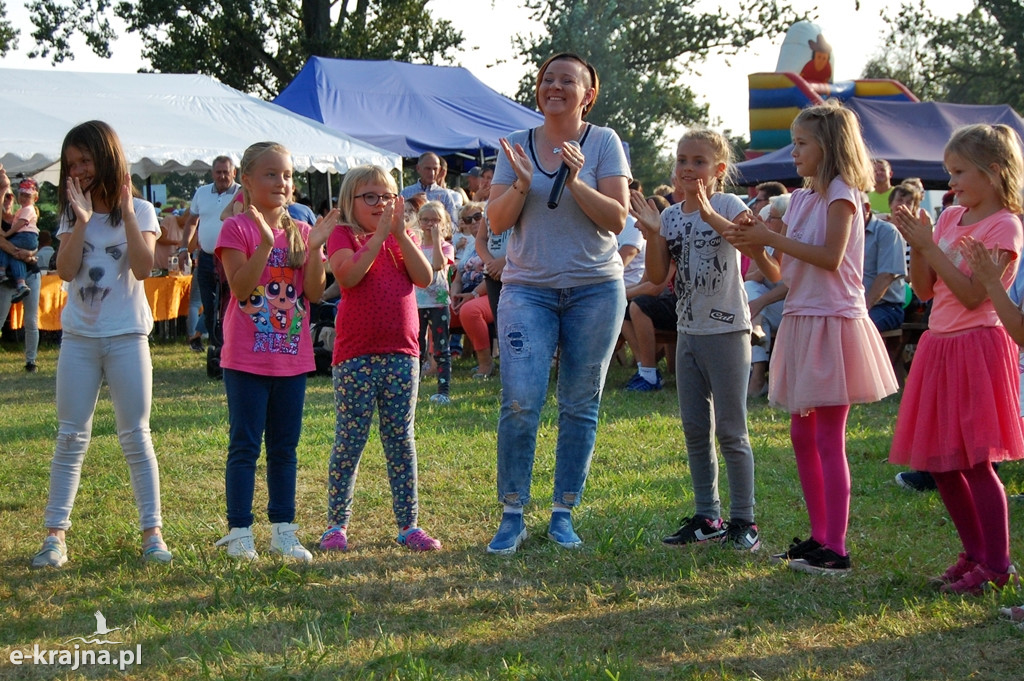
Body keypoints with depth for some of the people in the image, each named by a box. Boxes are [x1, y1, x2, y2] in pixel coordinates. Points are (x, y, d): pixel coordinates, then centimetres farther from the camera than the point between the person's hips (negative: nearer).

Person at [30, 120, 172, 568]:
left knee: (135, 437, 1)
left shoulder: (140, 211, -2)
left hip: (126, 337, -3)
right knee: (70, 437, 3)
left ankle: (152, 531, 7)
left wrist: (126, 213, -18)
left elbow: (143, 269, -16)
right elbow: (66, 271, -8)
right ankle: (56, 533, 5)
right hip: (79, 337, 3)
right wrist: (82, 220, -15)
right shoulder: (71, 213, 6)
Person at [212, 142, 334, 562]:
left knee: (284, 447, 10)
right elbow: (240, 288, -18)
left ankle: (283, 530, 17)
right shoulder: (237, 229, -6)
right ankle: (239, 532, 4)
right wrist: (265, 243, -25)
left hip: (291, 357, 5)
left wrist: (315, 247, -12)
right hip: (247, 358, -5)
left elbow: (314, 293, -1)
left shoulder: (301, 232, 8)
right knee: (244, 445, -1)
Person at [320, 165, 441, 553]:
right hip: (355, 356, -3)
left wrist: (400, 232, -10)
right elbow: (348, 275, -19)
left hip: (401, 354, 4)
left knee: (401, 442, 7)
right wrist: (379, 234, -18)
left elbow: (425, 277, -3)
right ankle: (337, 524, 8)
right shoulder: (343, 236, 2)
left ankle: (408, 525, 11)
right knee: (349, 442, 0)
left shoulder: (403, 239, 14)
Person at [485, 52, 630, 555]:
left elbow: (617, 219, -6)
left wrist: (575, 182, -19)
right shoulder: (517, 145, 7)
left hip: (595, 288, 0)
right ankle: (512, 514, -1)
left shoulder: (604, 142, 1)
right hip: (528, 288, 0)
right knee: (521, 401, -12)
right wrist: (522, 184, -15)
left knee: (580, 406, 3)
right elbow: (496, 222, 3)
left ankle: (564, 514, 13)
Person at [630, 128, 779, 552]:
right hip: (688, 331, 6)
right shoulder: (671, 216, 7)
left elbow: (757, 246, -27)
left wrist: (710, 214, -35)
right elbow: (658, 276, 0)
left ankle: (742, 520, 4)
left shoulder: (728, 206, -9)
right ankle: (707, 517, 20)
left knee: (731, 432, -3)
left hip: (726, 331, -6)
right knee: (695, 430, 11)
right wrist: (652, 234, -16)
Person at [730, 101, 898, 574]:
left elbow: (831, 256, -21)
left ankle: (836, 550, -5)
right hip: (802, 320, 9)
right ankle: (819, 536, 20)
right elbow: (784, 268, 13)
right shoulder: (802, 197, 14)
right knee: (802, 433, 12)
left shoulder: (840, 193, -9)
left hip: (832, 322, -9)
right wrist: (757, 240, -3)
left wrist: (773, 238, -18)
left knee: (829, 439, -8)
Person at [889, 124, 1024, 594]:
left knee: (973, 461, -8)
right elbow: (924, 291, 10)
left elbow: (973, 295, -18)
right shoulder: (950, 218, 12)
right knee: (936, 461, 9)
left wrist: (929, 246, -18)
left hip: (976, 348, -8)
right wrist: (916, 246, -5)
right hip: (939, 346, 8)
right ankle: (975, 553, 22)